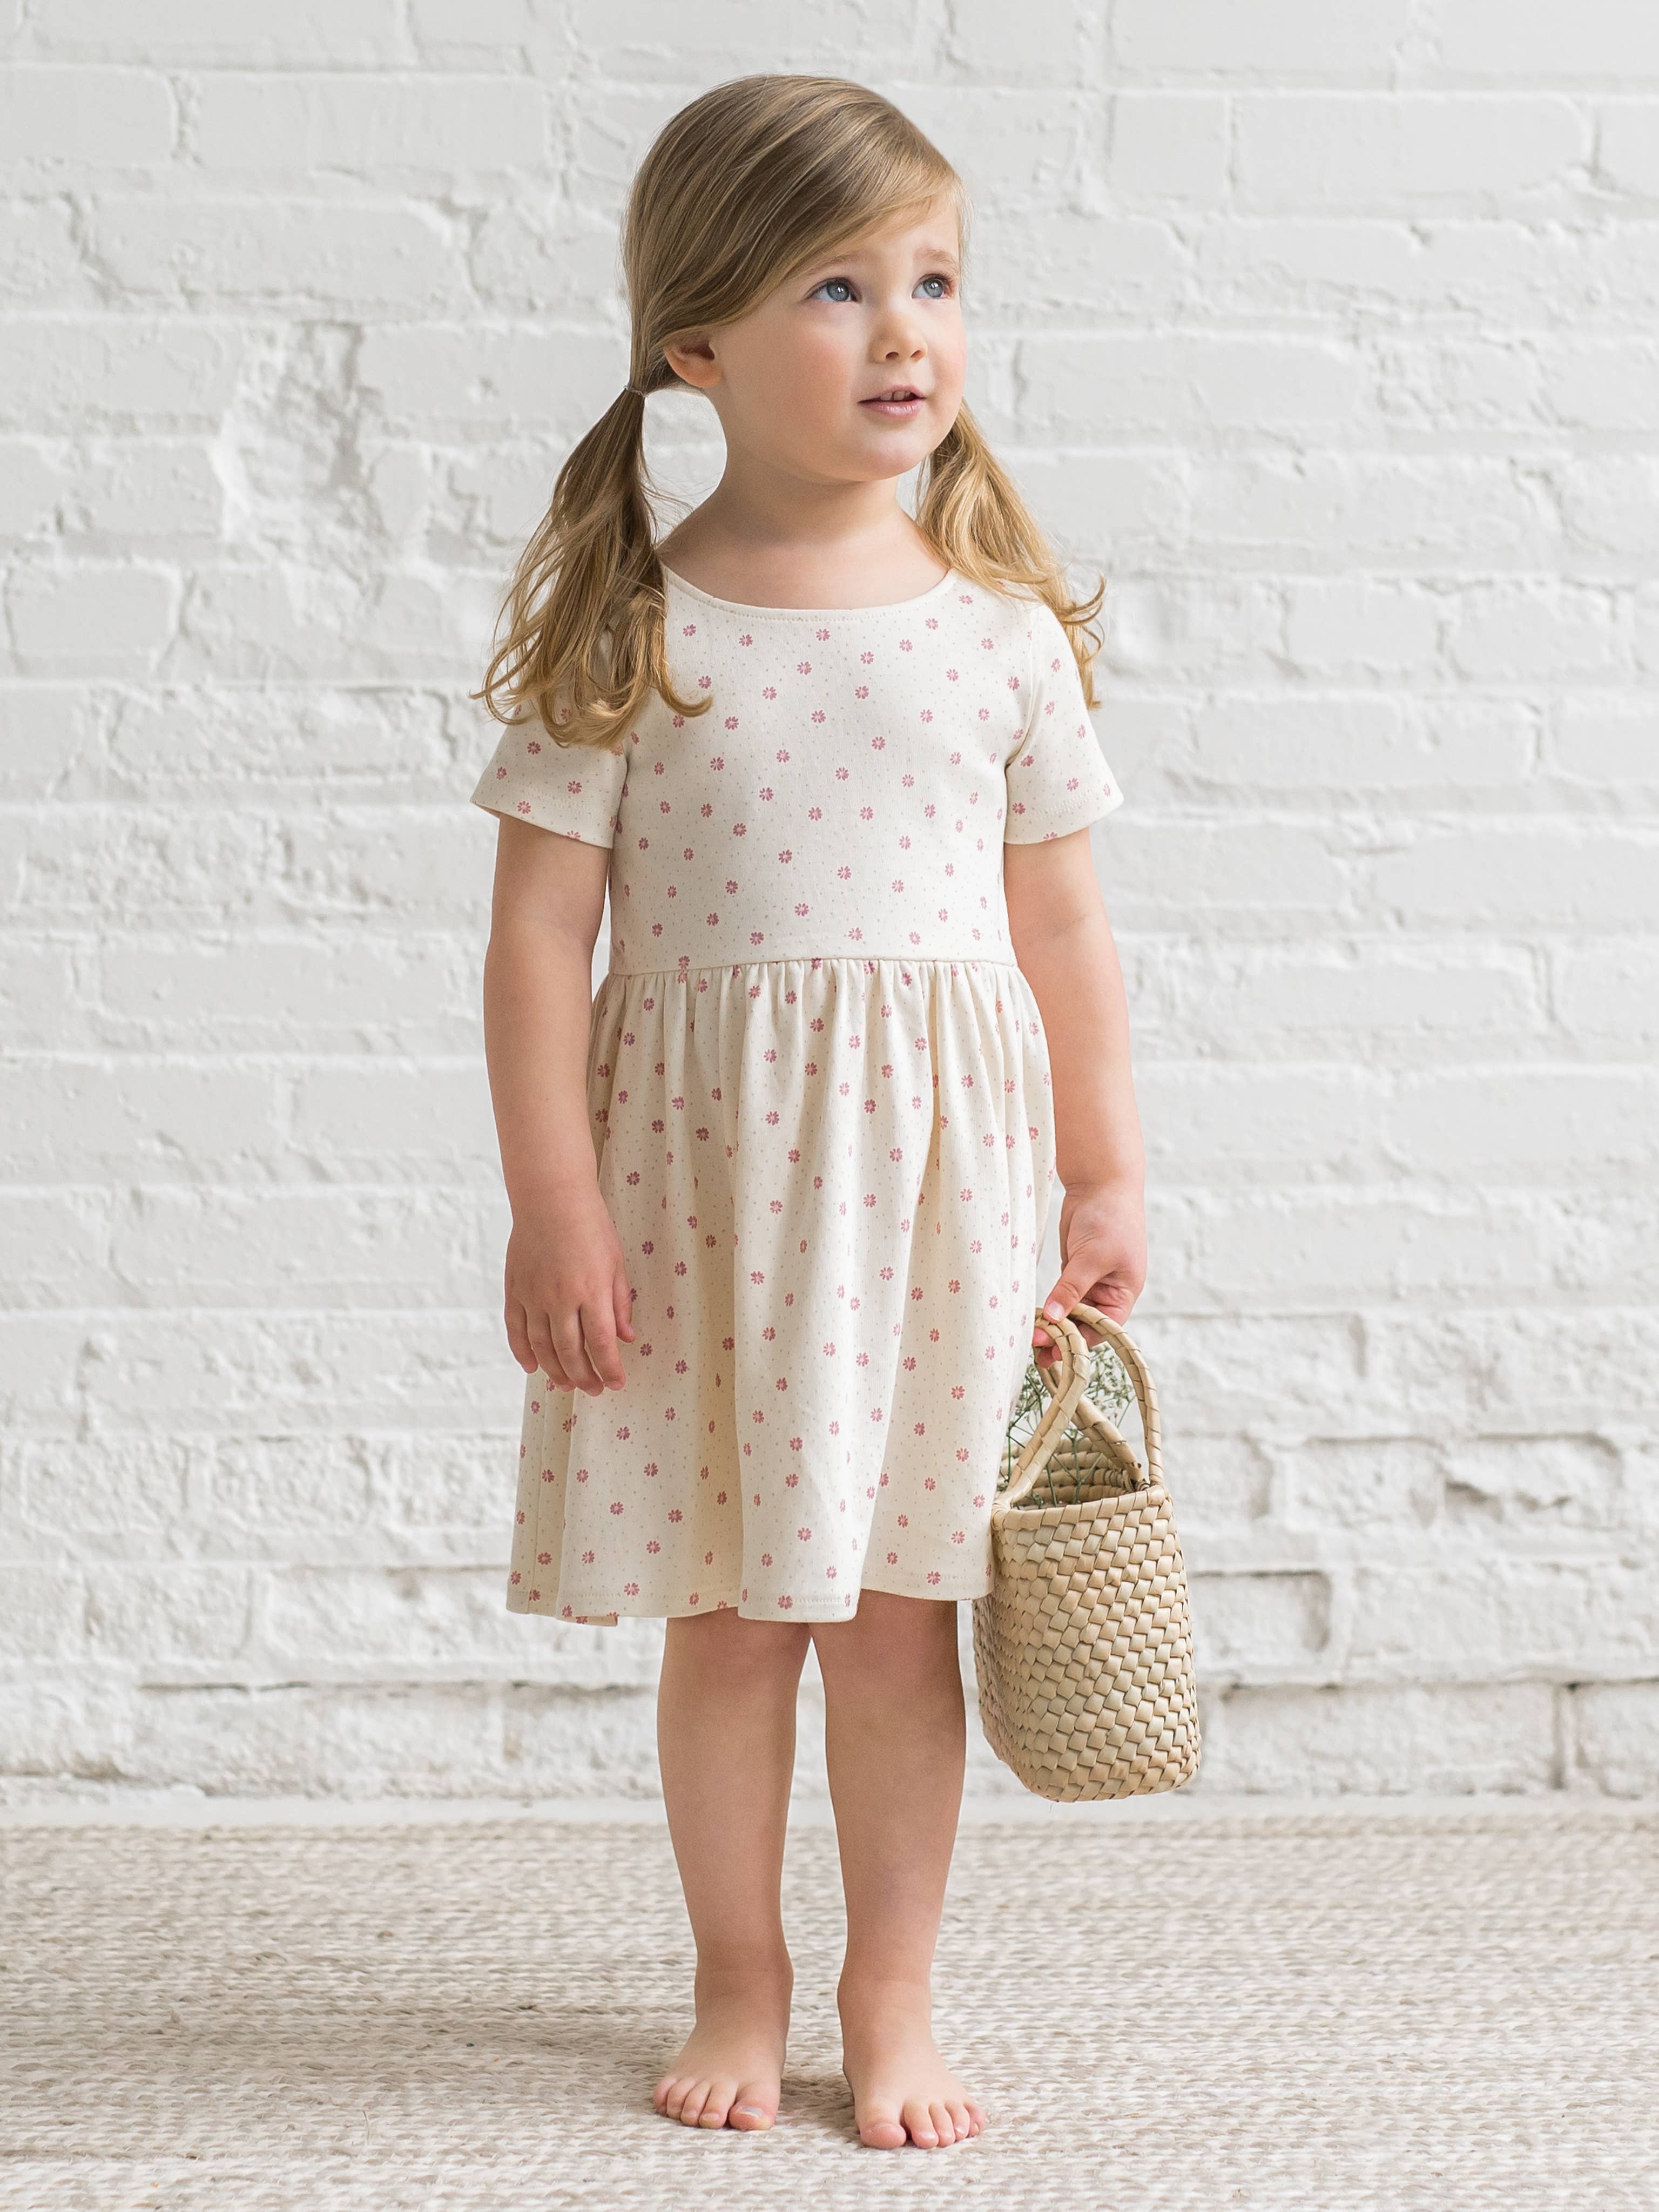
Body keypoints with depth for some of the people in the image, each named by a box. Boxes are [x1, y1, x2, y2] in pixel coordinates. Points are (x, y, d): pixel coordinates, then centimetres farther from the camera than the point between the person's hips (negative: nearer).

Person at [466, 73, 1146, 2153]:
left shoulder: (1006, 630, 1)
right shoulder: (631, 633, -7)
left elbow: (1060, 926, 7)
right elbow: (540, 928, -7)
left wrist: (1107, 1182, 8)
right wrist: (556, 1208, -10)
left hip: (933, 1172, 1)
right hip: (701, 1166, -1)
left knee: (898, 1608, 8)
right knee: (727, 1612, 9)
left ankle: (892, 1997, 23)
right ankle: (739, 1989, 26)